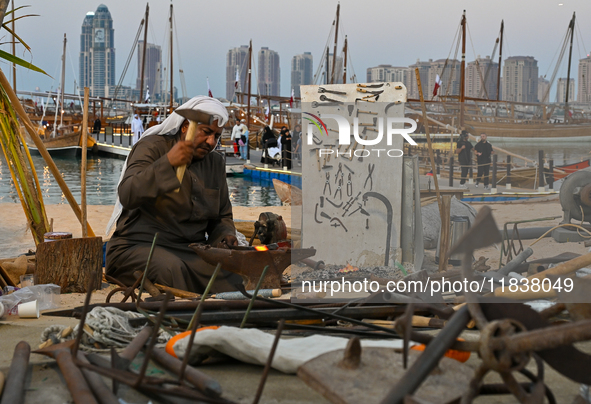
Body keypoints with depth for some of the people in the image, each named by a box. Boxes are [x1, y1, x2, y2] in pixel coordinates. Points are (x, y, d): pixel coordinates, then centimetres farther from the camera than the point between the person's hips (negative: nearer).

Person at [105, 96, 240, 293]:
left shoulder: (216, 163, 16)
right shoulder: (152, 147, -3)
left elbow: (222, 217, 25)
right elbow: (127, 196, -20)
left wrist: (226, 235, 1)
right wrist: (168, 163, -30)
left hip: (191, 251, 5)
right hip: (139, 246, -5)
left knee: (234, 274, -24)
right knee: (172, 270, -38)